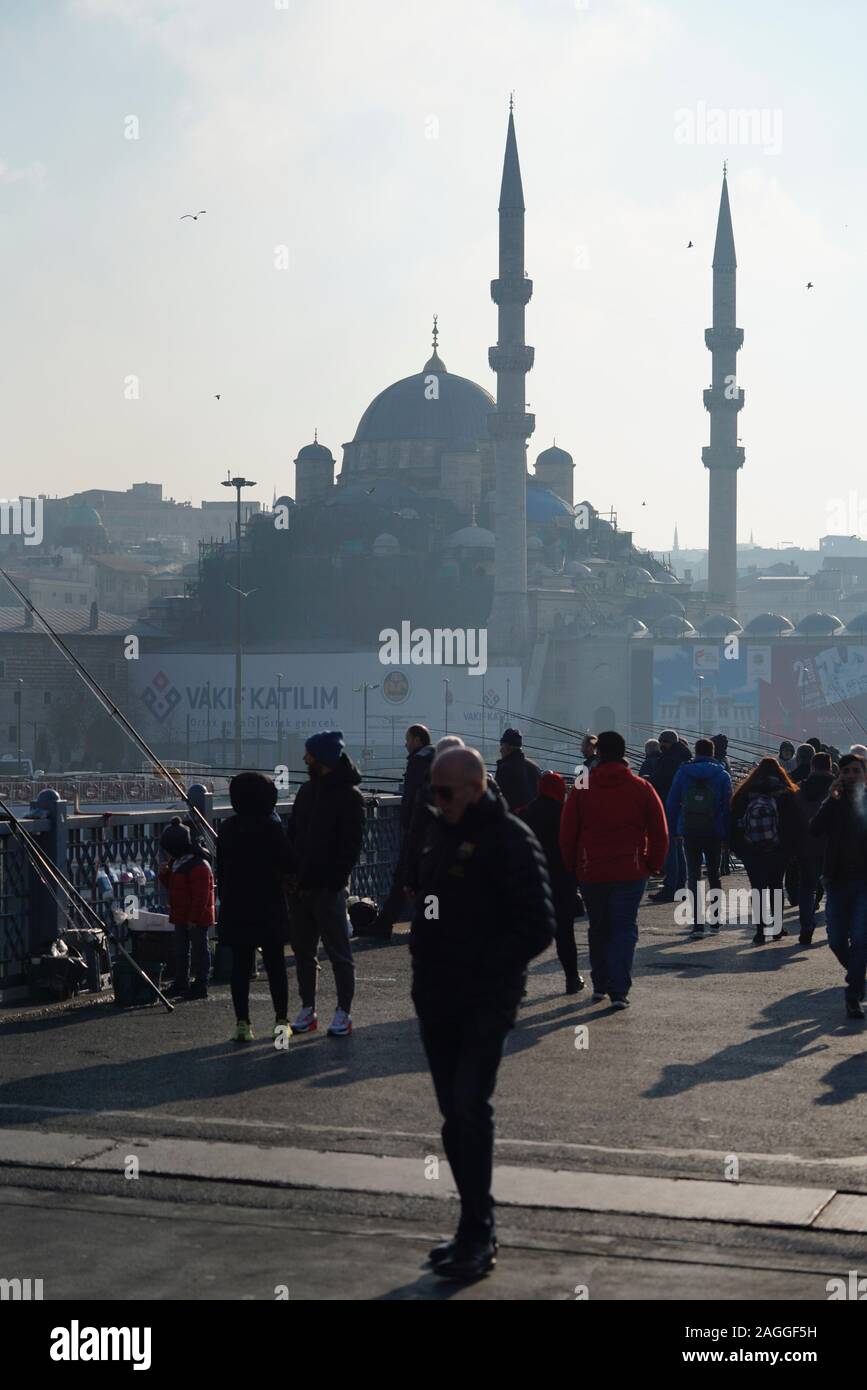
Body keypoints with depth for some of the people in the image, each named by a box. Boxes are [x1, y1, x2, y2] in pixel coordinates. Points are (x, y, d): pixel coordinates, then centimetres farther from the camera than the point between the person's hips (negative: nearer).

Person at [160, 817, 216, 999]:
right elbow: (170, 886, 20)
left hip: (197, 918, -9)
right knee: (180, 950, 14)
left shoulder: (199, 866, -21)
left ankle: (200, 985, 4)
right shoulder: (175, 863, 10)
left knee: (199, 950, -1)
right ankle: (180, 983, 23)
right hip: (181, 917, 9)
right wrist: (165, 873, 0)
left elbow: (201, 896, -22)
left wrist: (194, 918, -21)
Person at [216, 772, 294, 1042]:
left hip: (235, 909, 3)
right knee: (275, 964, 6)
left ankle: (242, 1023, 3)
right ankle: (281, 1021, 8)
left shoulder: (226, 828, 3)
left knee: (240, 965, 6)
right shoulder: (271, 828, -11)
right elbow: (288, 865, -10)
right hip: (269, 908, -3)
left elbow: (220, 870, 9)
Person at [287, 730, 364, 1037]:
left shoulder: (349, 796, -7)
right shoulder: (307, 790, 14)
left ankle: (344, 1013, 7)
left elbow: (351, 845, -12)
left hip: (328, 888, -7)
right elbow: (292, 835, 15)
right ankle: (307, 1009, 20)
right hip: (300, 885, 7)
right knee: (302, 949, 11)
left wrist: (335, 879, -19)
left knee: (338, 951, 1)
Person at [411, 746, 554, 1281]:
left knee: (469, 1110, -15)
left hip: (485, 1005, -8)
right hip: (437, 1002, 8)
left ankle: (477, 1238, -9)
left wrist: (481, 970, -17)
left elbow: (538, 927, -14)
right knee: (456, 1116, 11)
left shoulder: (510, 840, -11)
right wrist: (424, 972, 9)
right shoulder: (441, 832, 14)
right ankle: (478, 1232, 21)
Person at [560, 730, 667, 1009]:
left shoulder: (582, 789, 0)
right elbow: (659, 832, 1)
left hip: (591, 873, 1)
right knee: (625, 928, 1)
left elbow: (567, 833, 3)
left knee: (599, 928, 17)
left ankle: (600, 984, 23)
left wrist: (573, 867, 14)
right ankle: (619, 990, -9)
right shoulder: (641, 788, -1)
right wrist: (654, 865, 12)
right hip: (630, 871, -1)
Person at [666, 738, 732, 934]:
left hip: (689, 831, -1)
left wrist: (672, 829, 6)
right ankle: (715, 920, 21)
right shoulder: (722, 775, 2)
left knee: (693, 877, 1)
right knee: (714, 875, 17)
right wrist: (728, 835, 1)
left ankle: (697, 923, -9)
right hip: (714, 833, 1)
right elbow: (728, 806, -1)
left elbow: (672, 803, 2)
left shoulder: (683, 773, 2)